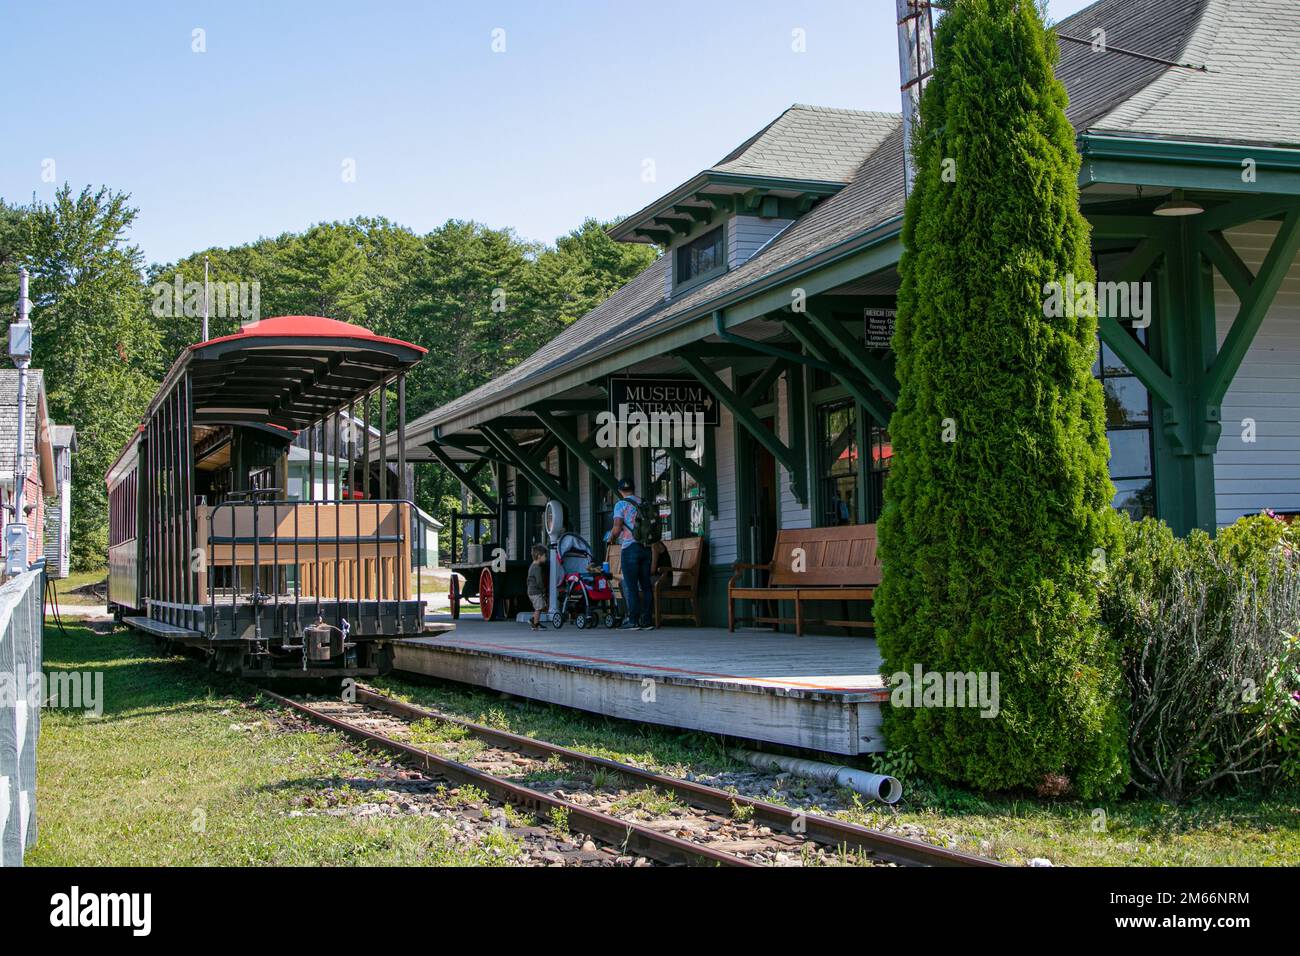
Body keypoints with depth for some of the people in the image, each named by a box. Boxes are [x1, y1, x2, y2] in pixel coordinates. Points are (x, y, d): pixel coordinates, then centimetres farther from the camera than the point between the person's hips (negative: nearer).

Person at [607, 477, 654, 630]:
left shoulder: (621, 504, -4)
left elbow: (617, 528, -11)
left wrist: (611, 538, 7)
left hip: (630, 548, -5)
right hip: (646, 547, 5)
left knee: (630, 586, -3)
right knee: (645, 585, 6)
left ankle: (633, 621, -5)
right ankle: (647, 620, 6)